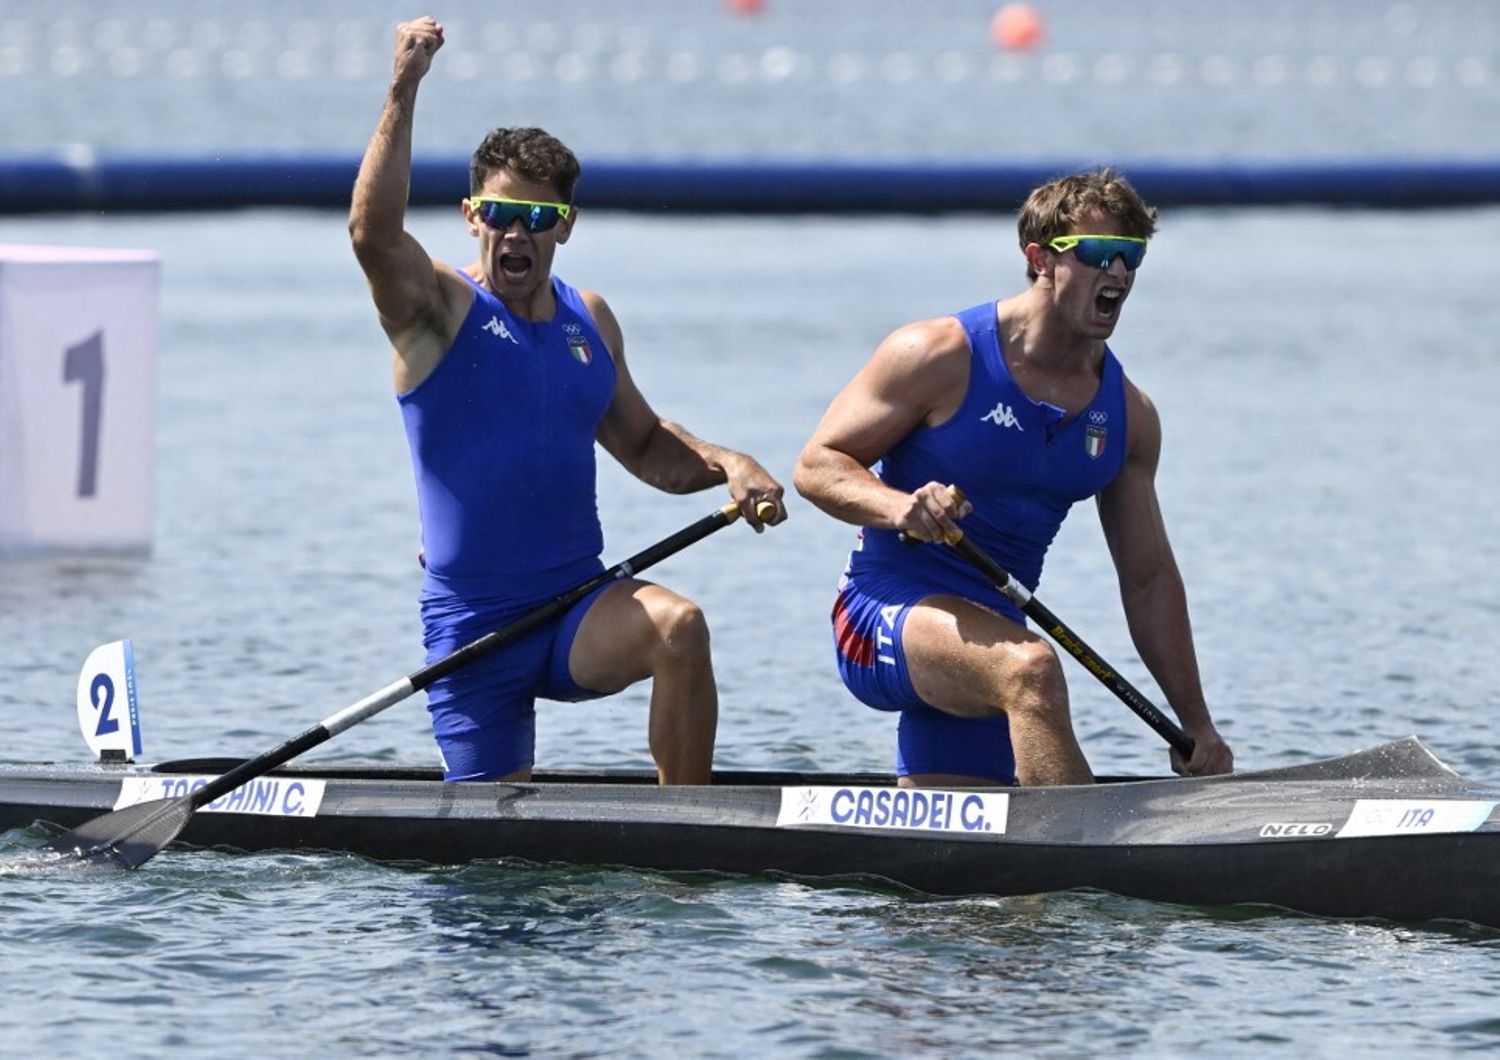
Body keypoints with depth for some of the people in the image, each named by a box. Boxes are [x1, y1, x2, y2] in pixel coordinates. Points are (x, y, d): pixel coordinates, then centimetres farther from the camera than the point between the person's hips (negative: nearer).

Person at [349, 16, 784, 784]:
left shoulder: (589, 320, 12)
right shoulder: (440, 310, -4)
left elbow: (644, 445, 23)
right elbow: (373, 234, -25)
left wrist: (727, 465, 2)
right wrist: (402, 96, -32)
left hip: (579, 609, 3)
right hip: (473, 625, -3)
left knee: (677, 626, -29)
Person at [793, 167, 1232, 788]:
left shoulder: (1127, 415, 7)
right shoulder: (941, 356, -9)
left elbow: (1149, 579, 13)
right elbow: (817, 465, -7)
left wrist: (1196, 724, 10)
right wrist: (897, 507, -28)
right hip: (885, 612, -7)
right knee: (1031, 667, -36)